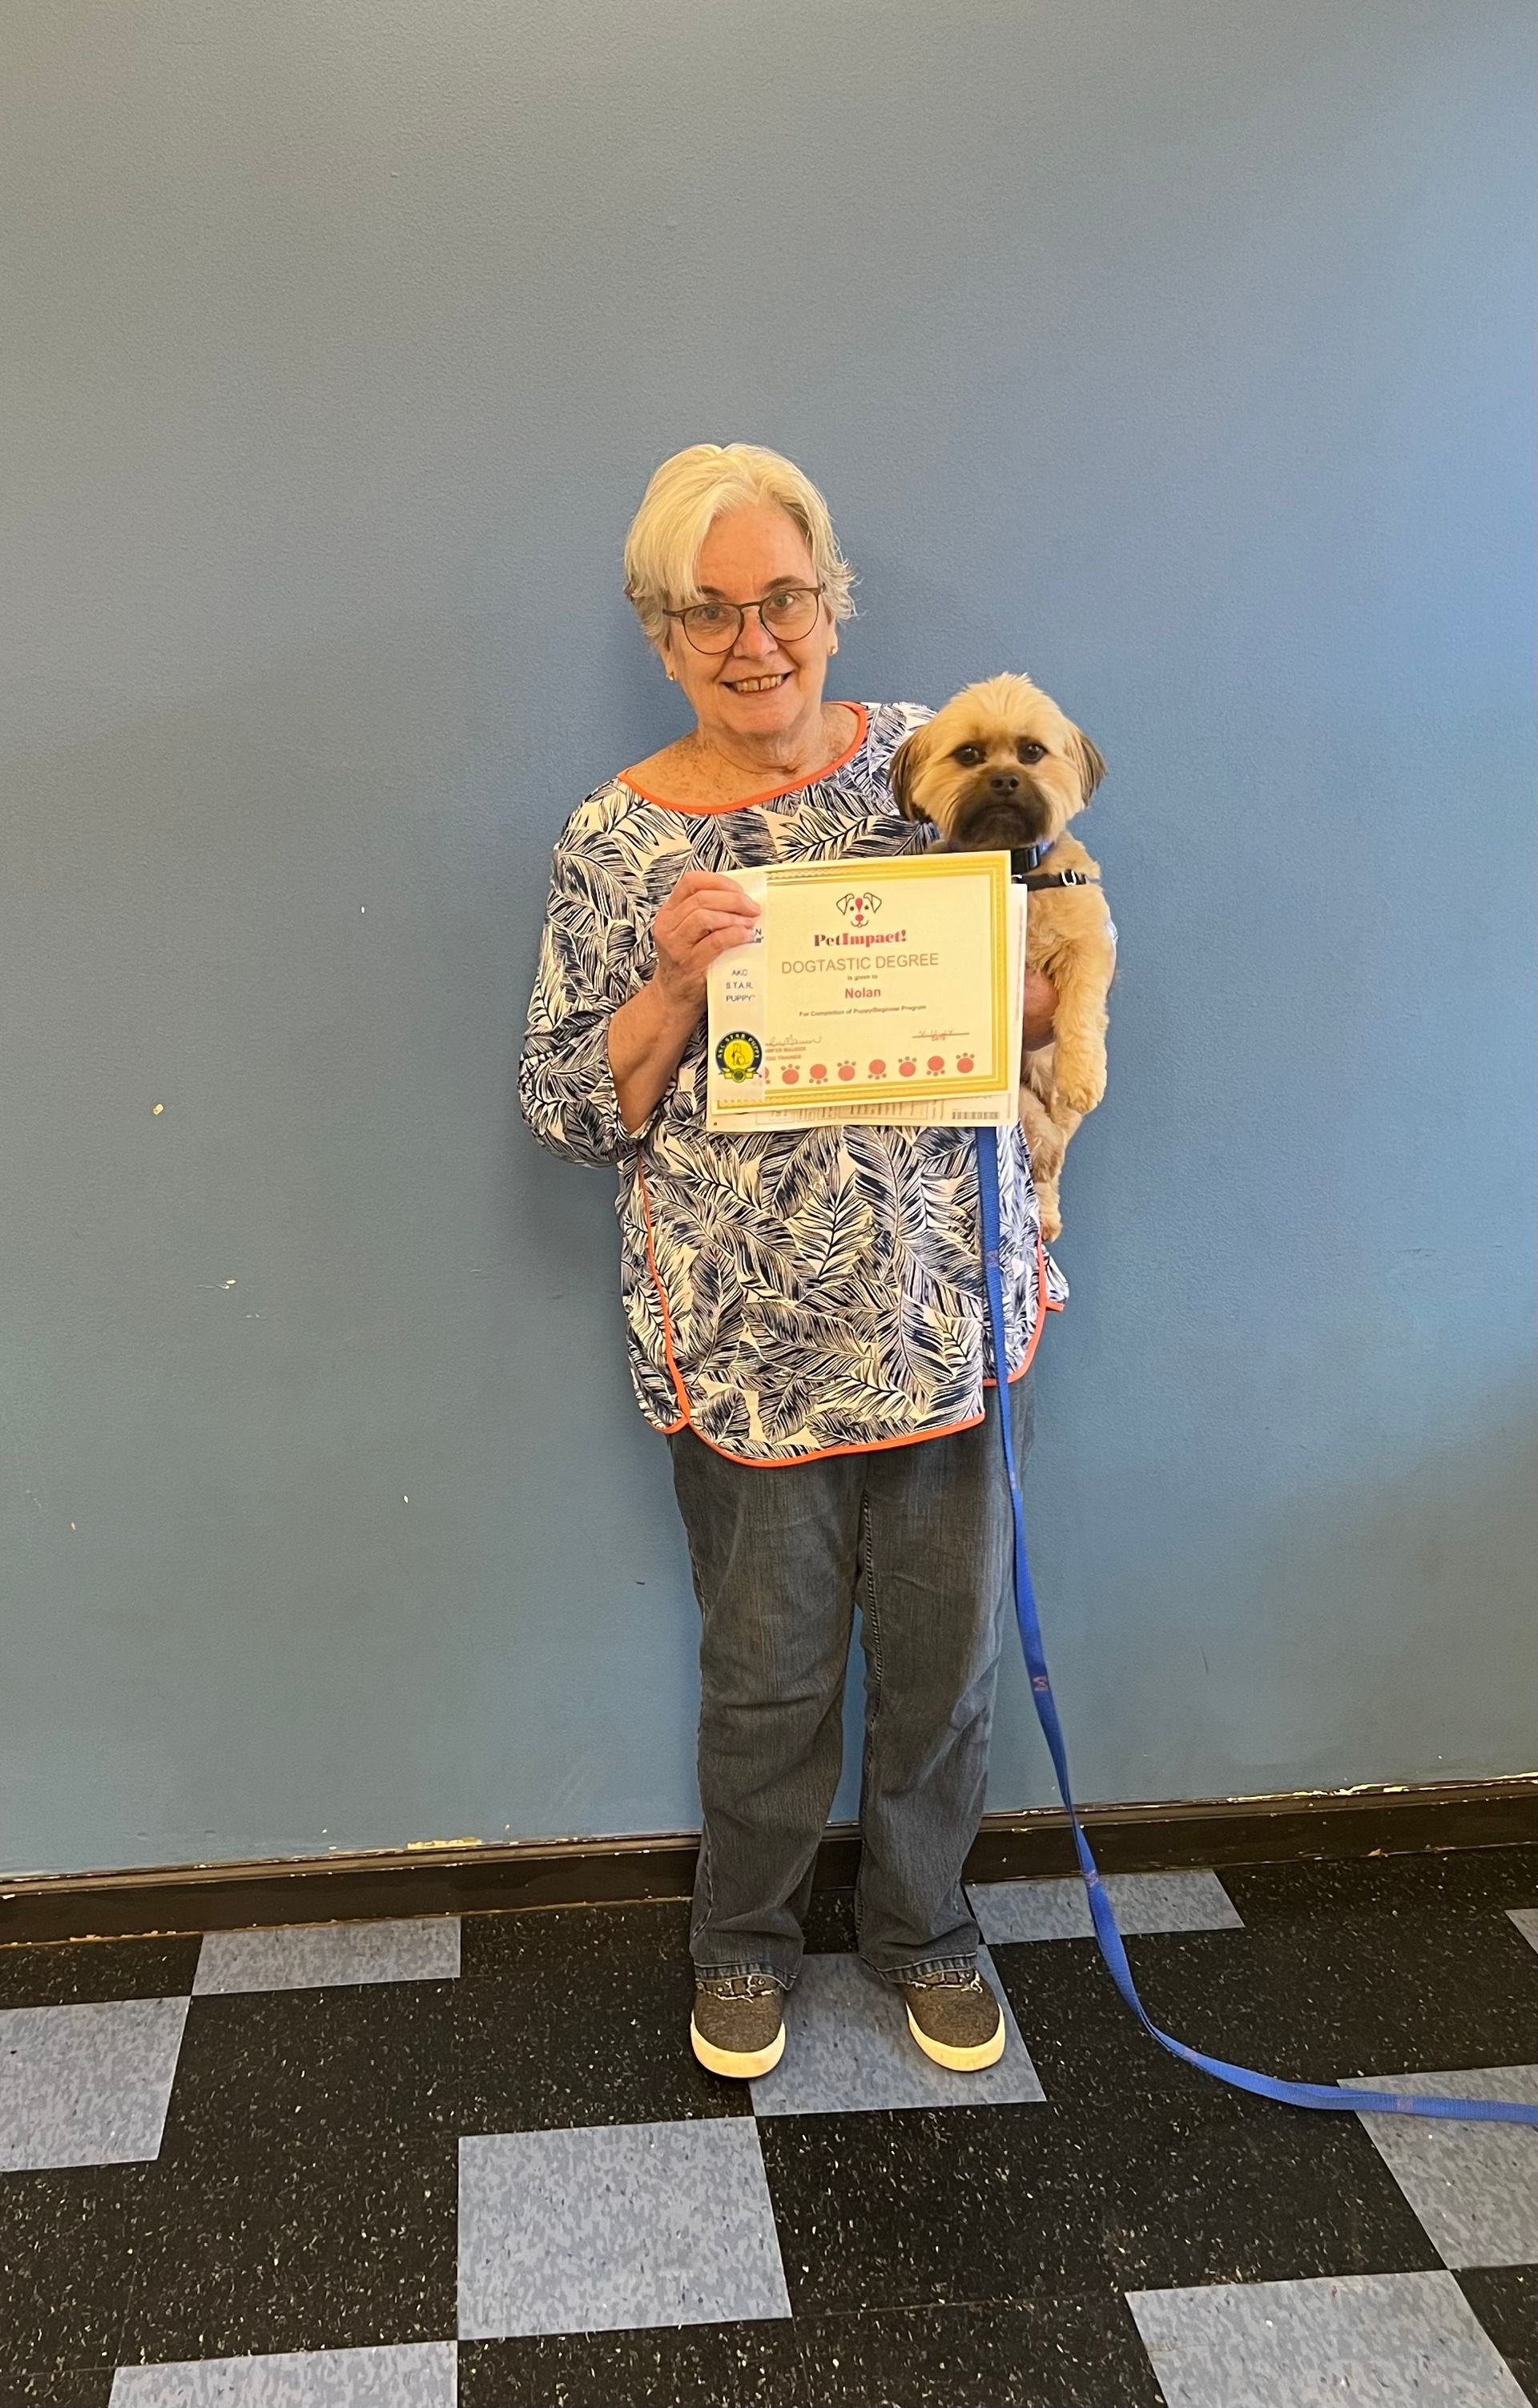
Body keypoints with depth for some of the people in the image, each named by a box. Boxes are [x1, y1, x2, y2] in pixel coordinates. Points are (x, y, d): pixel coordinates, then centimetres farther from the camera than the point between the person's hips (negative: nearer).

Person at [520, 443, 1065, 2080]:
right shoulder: (616, 842, -5)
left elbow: (1061, 979, 8)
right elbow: (567, 1111, -5)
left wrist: (998, 1003, -15)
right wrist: (675, 986, -21)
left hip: (949, 1314, 2)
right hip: (749, 1341, -2)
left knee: (946, 1651, 15)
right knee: (769, 1671, 13)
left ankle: (921, 1922, 41)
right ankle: (745, 1940, 41)